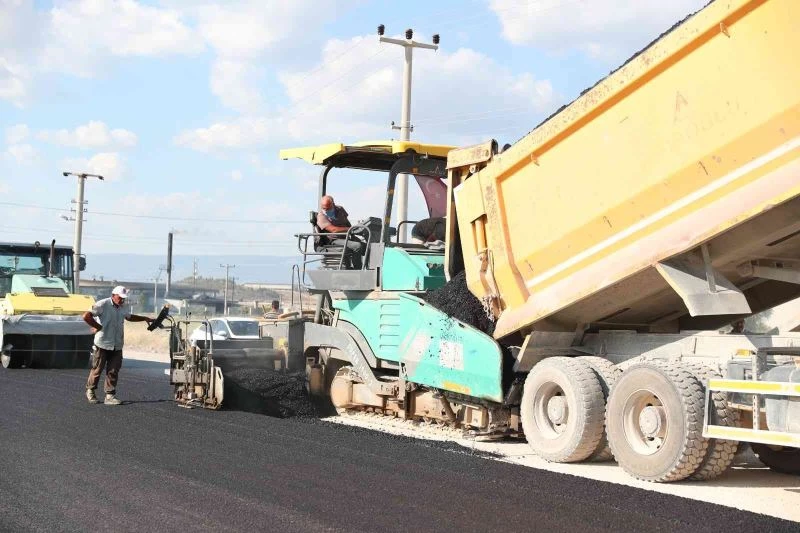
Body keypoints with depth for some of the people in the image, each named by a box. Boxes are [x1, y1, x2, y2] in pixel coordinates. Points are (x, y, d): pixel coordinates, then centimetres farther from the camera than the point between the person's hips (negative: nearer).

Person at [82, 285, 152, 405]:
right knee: (97, 369, 4)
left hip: (117, 345, 5)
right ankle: (90, 391, 24)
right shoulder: (103, 304, -10)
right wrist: (98, 327, -12)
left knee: (113, 371, 1)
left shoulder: (124, 307, 12)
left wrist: (145, 319, 29)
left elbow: (129, 317, 34)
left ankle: (110, 395, 4)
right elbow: (86, 316, -16)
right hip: (102, 344, -5)